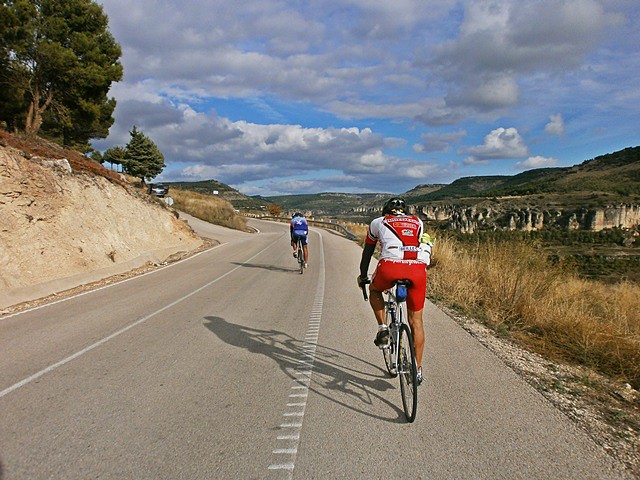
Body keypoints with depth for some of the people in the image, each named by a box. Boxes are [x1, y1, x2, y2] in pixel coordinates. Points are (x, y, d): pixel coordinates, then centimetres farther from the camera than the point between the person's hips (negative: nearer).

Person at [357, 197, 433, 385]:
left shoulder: (378, 222, 25)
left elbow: (367, 253, 31)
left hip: (390, 268, -2)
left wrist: (362, 276, 45)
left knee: (374, 290, 33)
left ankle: (382, 328, 18)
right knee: (416, 321, 16)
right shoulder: (418, 222, 31)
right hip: (418, 270, 2)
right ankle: (418, 370, 23)